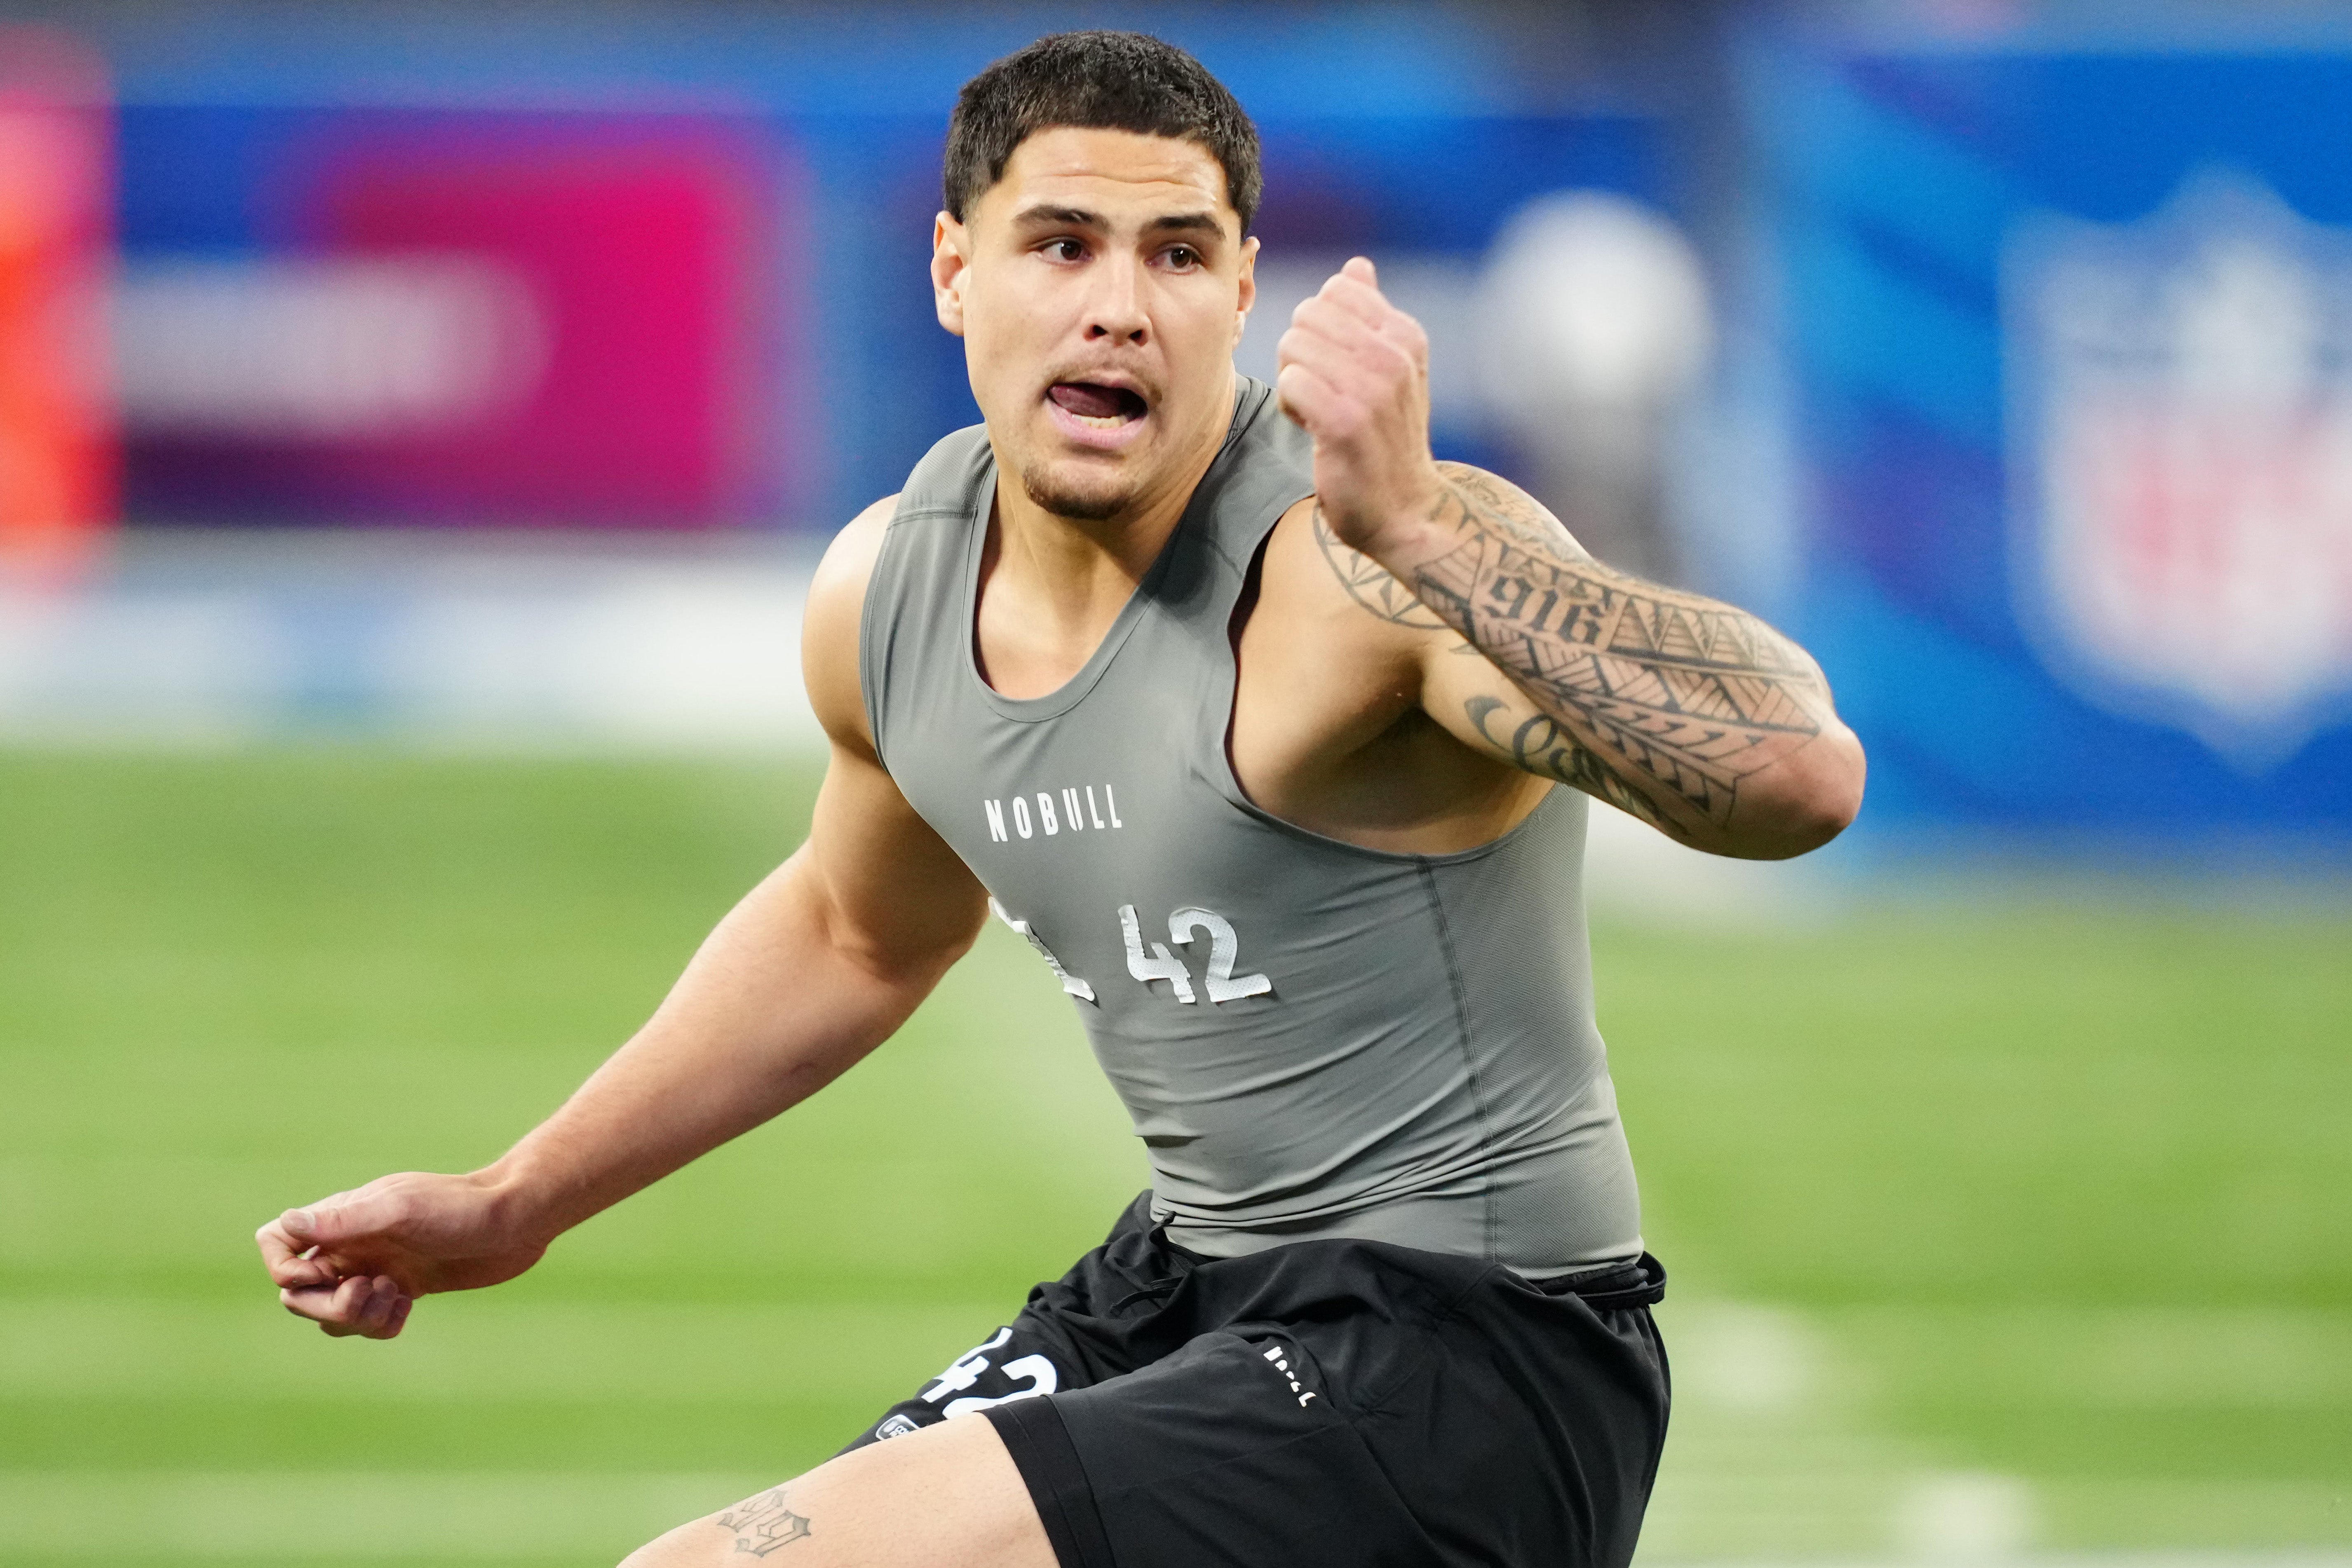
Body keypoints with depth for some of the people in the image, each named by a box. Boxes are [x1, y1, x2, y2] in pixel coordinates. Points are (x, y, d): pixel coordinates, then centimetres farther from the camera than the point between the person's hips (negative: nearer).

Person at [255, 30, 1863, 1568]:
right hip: (1182, 1289, 8)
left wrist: (1412, 531, -47)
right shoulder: (889, 588, 2)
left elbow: (1799, 776, -39)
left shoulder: (1360, 564, -22)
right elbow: (857, 934, 26)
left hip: (1459, 1361, -8)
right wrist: (514, 1204, 27)